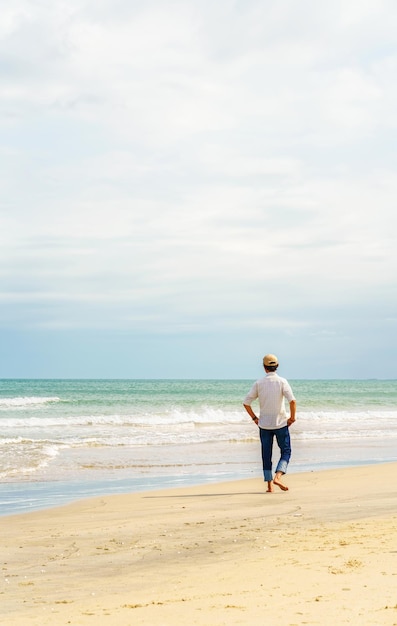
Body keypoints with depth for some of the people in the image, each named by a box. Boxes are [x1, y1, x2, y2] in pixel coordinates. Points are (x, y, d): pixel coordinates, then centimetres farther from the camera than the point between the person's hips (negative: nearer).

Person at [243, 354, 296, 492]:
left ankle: (269, 485, 8)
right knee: (286, 451, 9)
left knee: (266, 454, 10)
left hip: (264, 424, 2)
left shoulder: (259, 383, 0)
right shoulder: (282, 382, -6)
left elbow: (246, 402, -2)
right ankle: (278, 477, -12)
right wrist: (292, 417, -5)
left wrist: (254, 418, 9)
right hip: (281, 423, -2)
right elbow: (292, 400, -18)